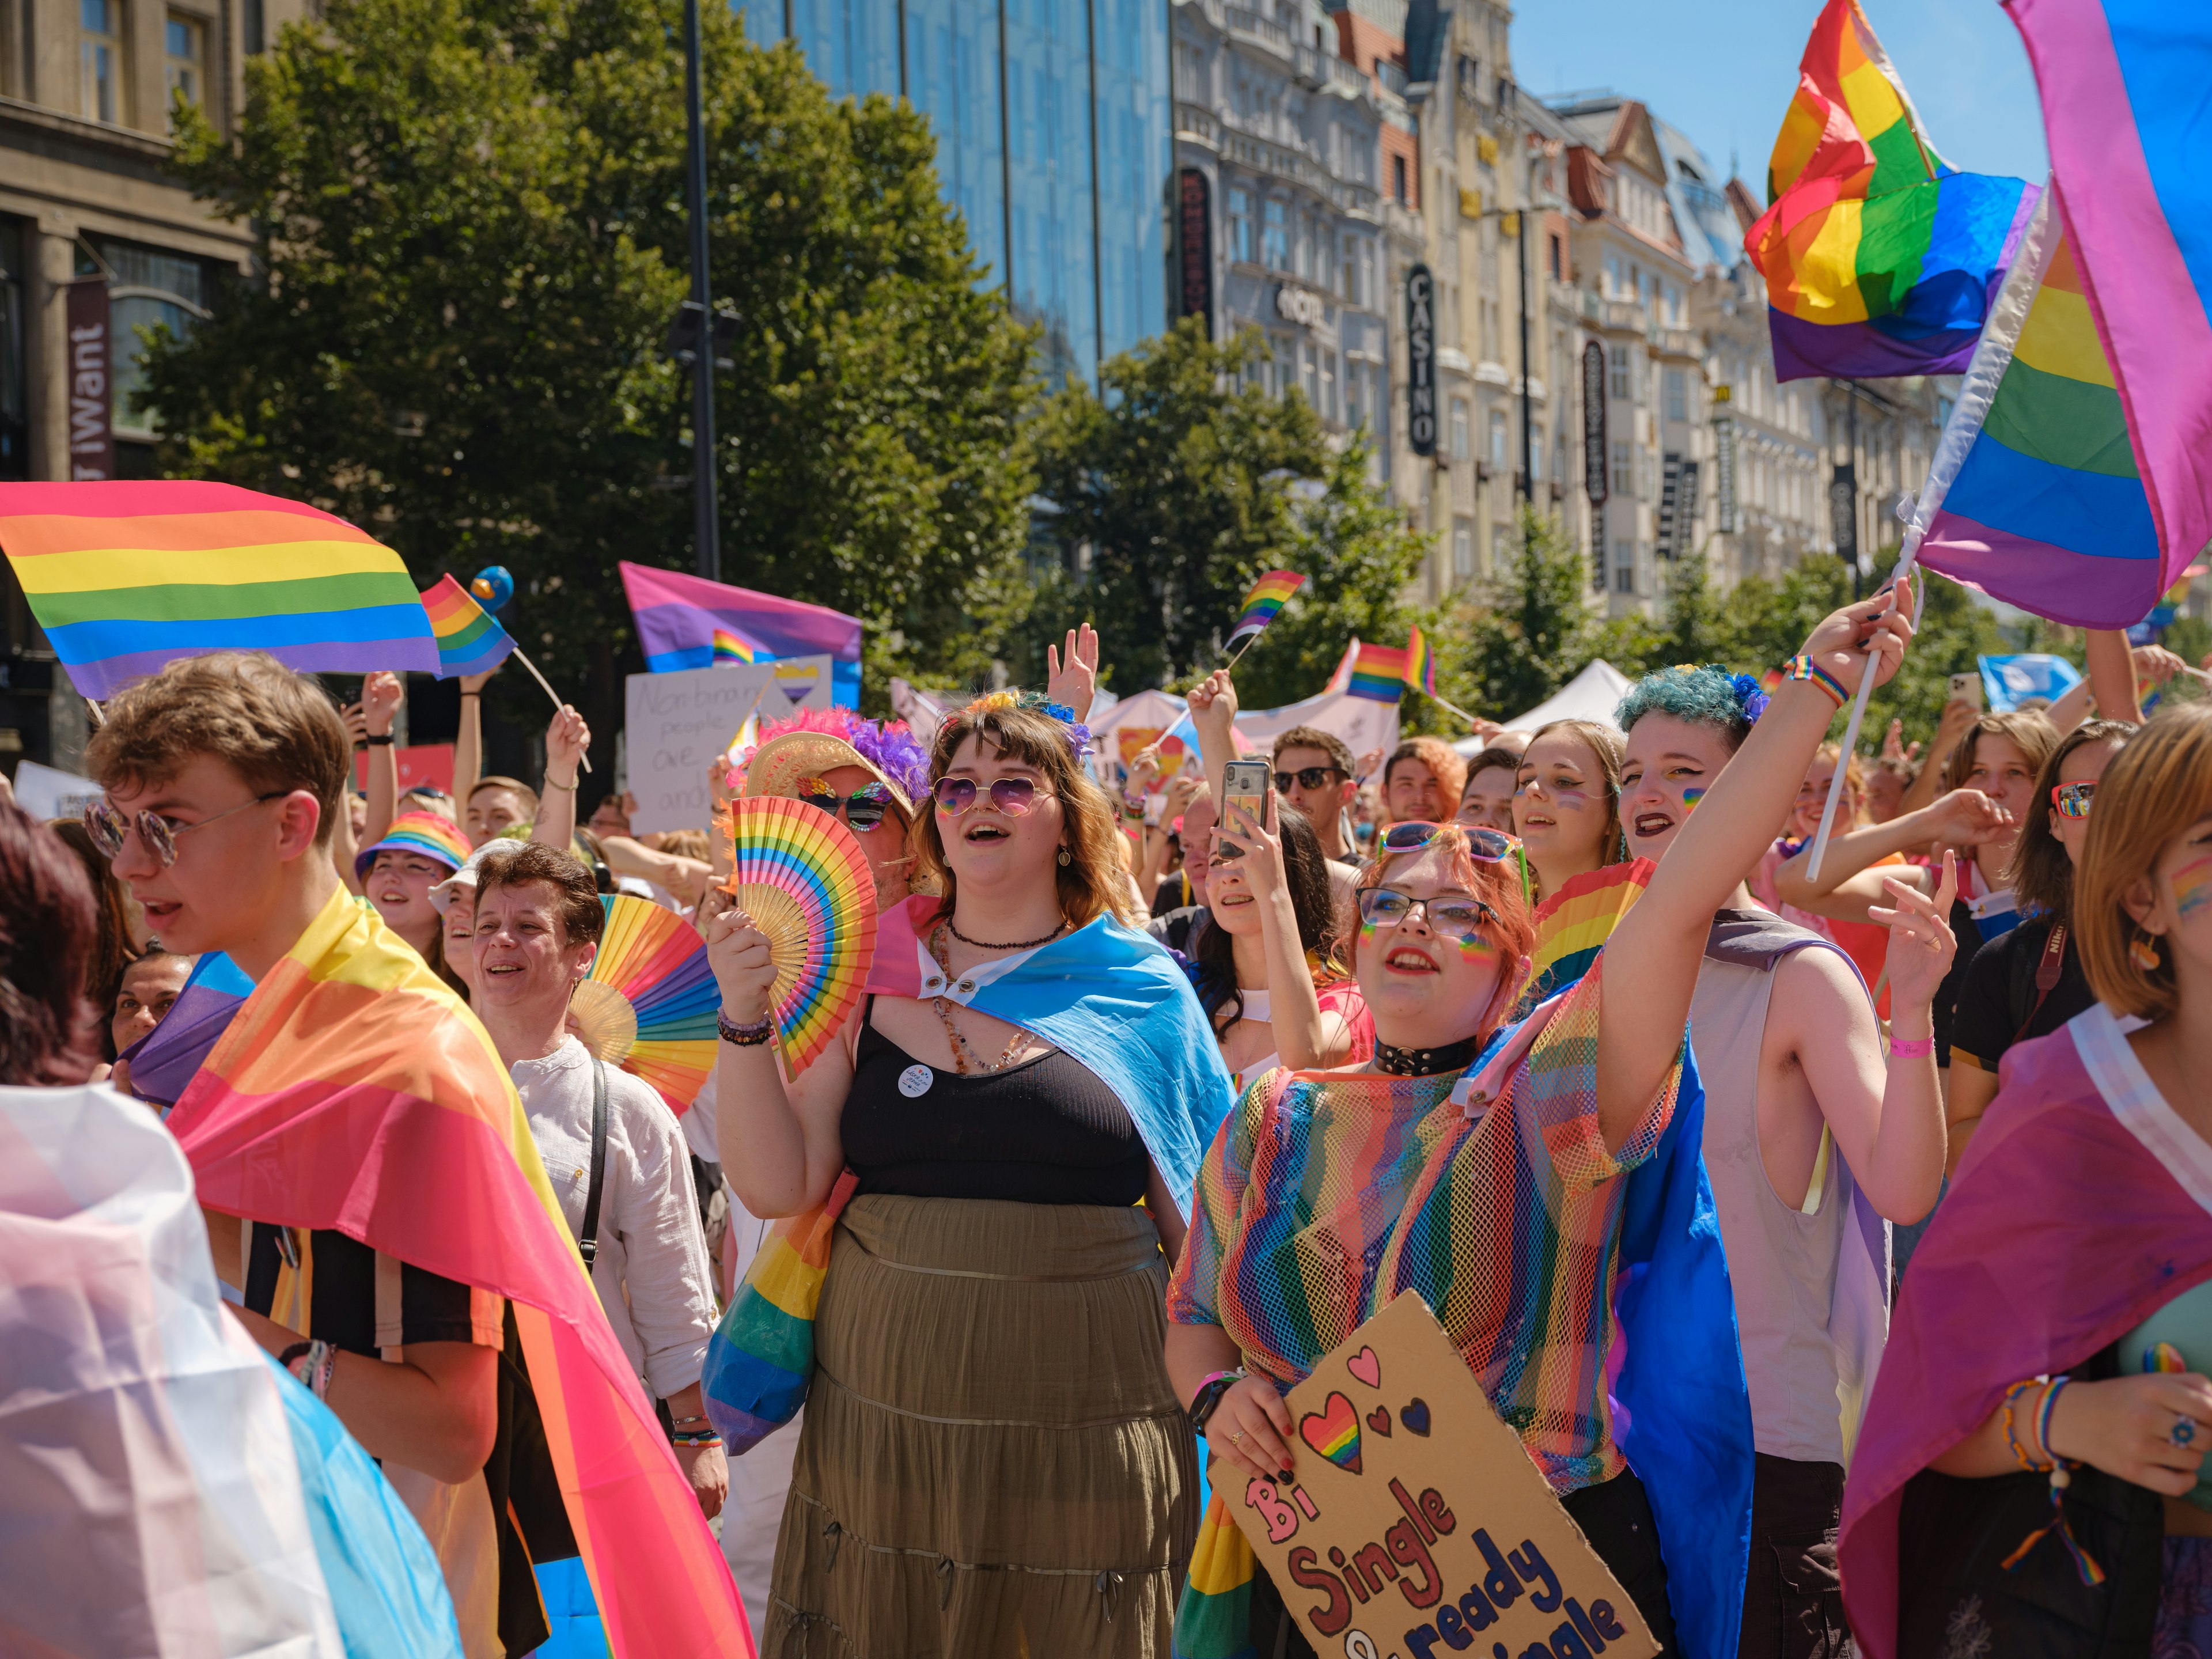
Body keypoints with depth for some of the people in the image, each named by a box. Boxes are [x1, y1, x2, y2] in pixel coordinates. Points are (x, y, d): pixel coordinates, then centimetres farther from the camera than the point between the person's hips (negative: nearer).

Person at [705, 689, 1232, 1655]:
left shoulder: (1144, 991, 2)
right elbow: (777, 1188, 1)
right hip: (883, 1418, 2)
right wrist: (745, 1022, -9)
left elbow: (1203, 1227, 7)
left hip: (1084, 1424, -1)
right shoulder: (866, 979, 5)